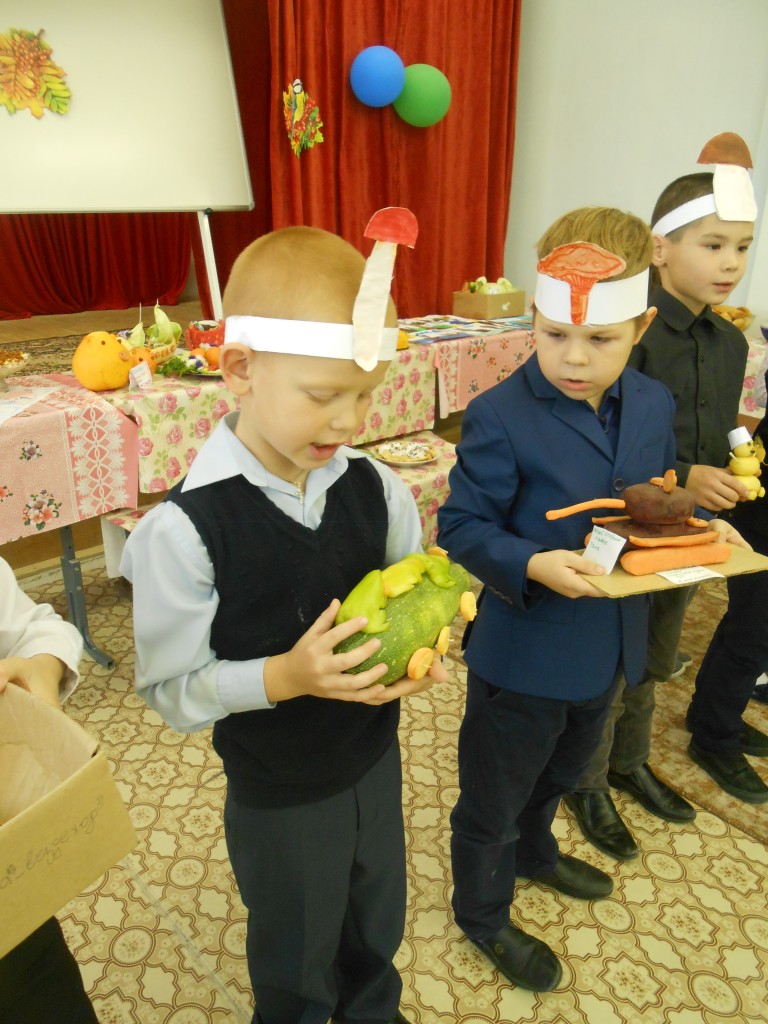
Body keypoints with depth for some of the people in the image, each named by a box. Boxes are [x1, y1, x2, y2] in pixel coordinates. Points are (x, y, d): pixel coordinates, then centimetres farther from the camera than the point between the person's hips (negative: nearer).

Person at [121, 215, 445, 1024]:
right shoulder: (185, 528, -28)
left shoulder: (373, 488, -13)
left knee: (378, 928, 32)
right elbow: (170, 689, -19)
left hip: (376, 763, 5)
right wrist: (285, 676, -33)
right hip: (278, 797, -4)